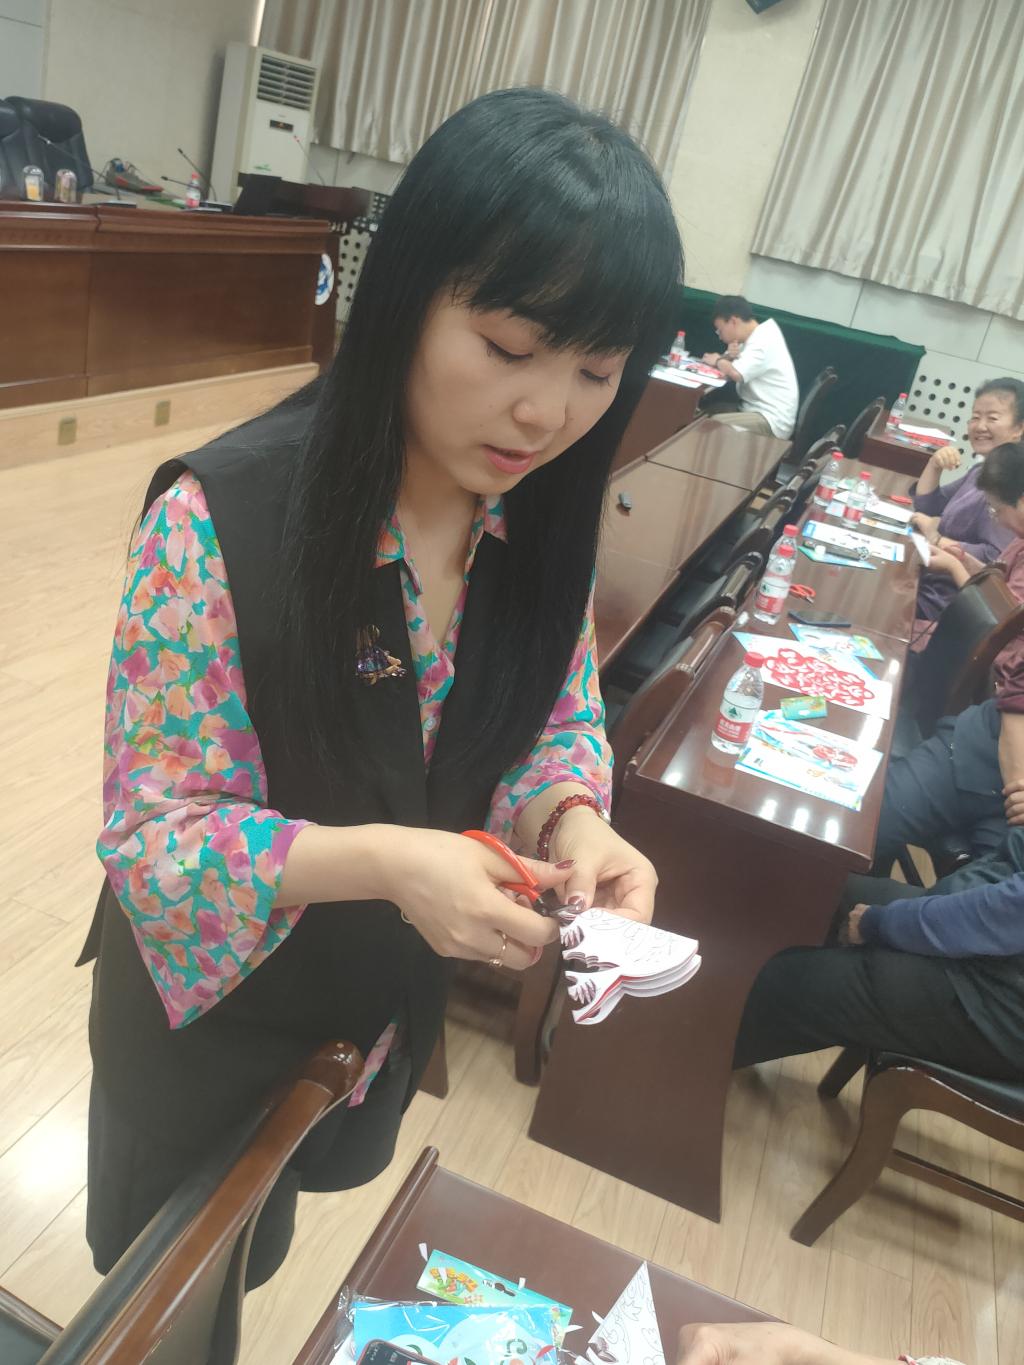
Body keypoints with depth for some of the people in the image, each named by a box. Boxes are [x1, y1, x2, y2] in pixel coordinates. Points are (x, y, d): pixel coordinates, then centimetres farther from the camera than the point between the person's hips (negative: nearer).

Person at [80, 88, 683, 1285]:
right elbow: (151, 826, -23)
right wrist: (379, 861, -37)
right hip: (211, 1010, -4)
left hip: (389, 1009, 4)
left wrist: (568, 818, -22)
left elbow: (560, 720, -1)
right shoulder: (219, 517, -29)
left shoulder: (545, 521, -13)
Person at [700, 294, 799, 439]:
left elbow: (736, 374, -30)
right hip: (757, 410, 10)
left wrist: (717, 360, -9)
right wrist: (729, 356, -8)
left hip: (772, 420, -10)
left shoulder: (763, 341, -17)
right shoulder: (755, 337, 14)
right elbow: (732, 368, 15)